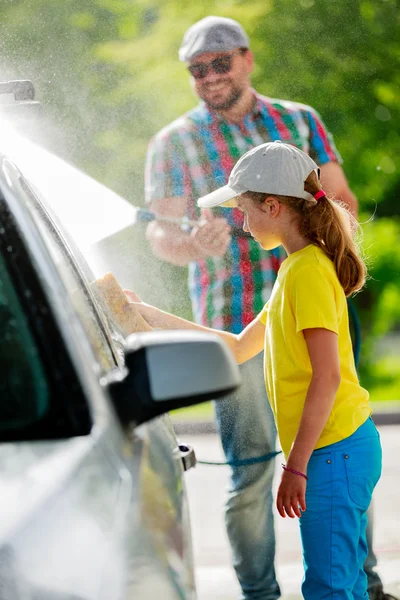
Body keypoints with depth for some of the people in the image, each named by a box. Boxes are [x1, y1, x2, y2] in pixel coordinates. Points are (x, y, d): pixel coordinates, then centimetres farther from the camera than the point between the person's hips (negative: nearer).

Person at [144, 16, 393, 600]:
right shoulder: (172, 143, 6)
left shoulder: (300, 120, 11)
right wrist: (193, 246, -22)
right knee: (251, 467, -1)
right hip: (236, 327, -2)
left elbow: (342, 197, 12)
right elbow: (159, 229, 0)